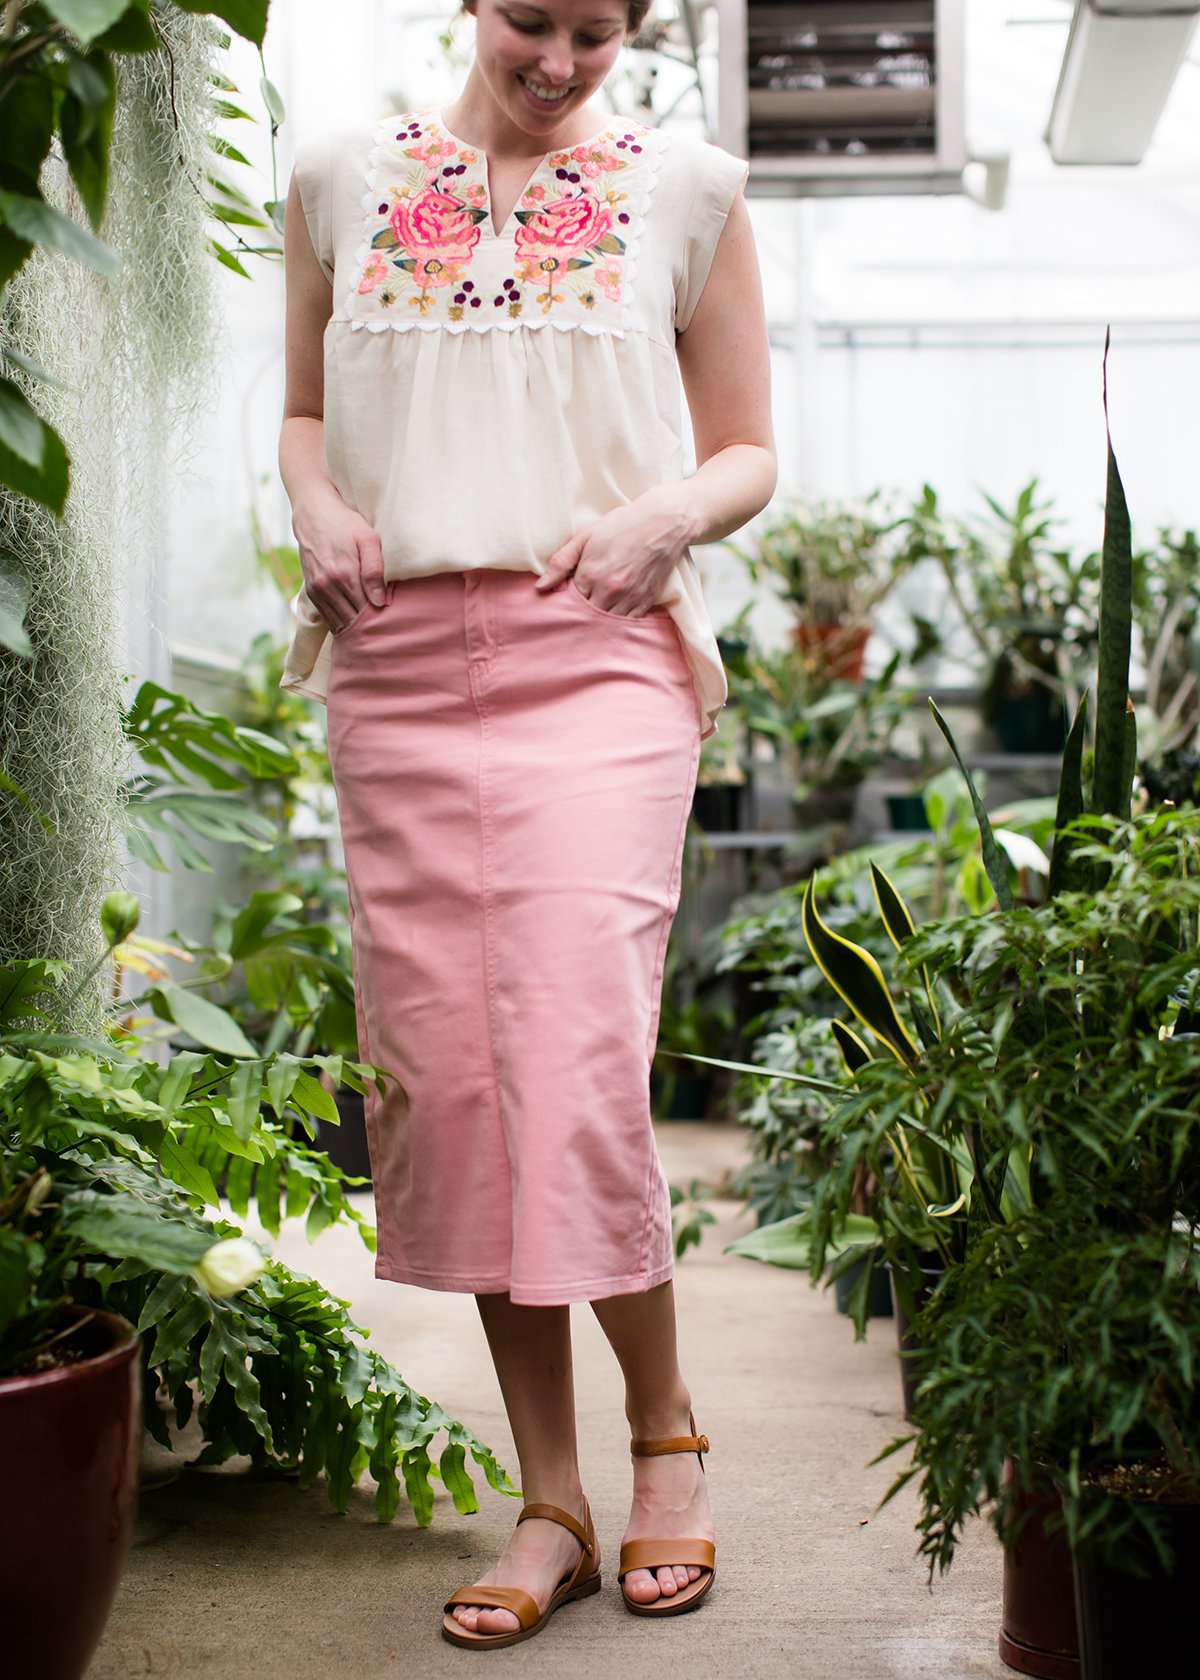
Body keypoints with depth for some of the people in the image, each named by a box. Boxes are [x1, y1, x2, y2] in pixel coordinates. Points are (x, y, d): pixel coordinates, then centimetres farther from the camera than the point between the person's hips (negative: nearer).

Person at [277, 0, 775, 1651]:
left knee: (576, 1072, -12)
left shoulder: (683, 184, 9)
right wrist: (318, 506, 1)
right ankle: (551, 1501, 14)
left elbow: (749, 452, 13)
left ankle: (666, 1431, 15)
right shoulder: (344, 175, 14)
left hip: (596, 660, -2)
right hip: (399, 665, 3)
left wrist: (658, 516, -8)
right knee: (444, 1080, 0)